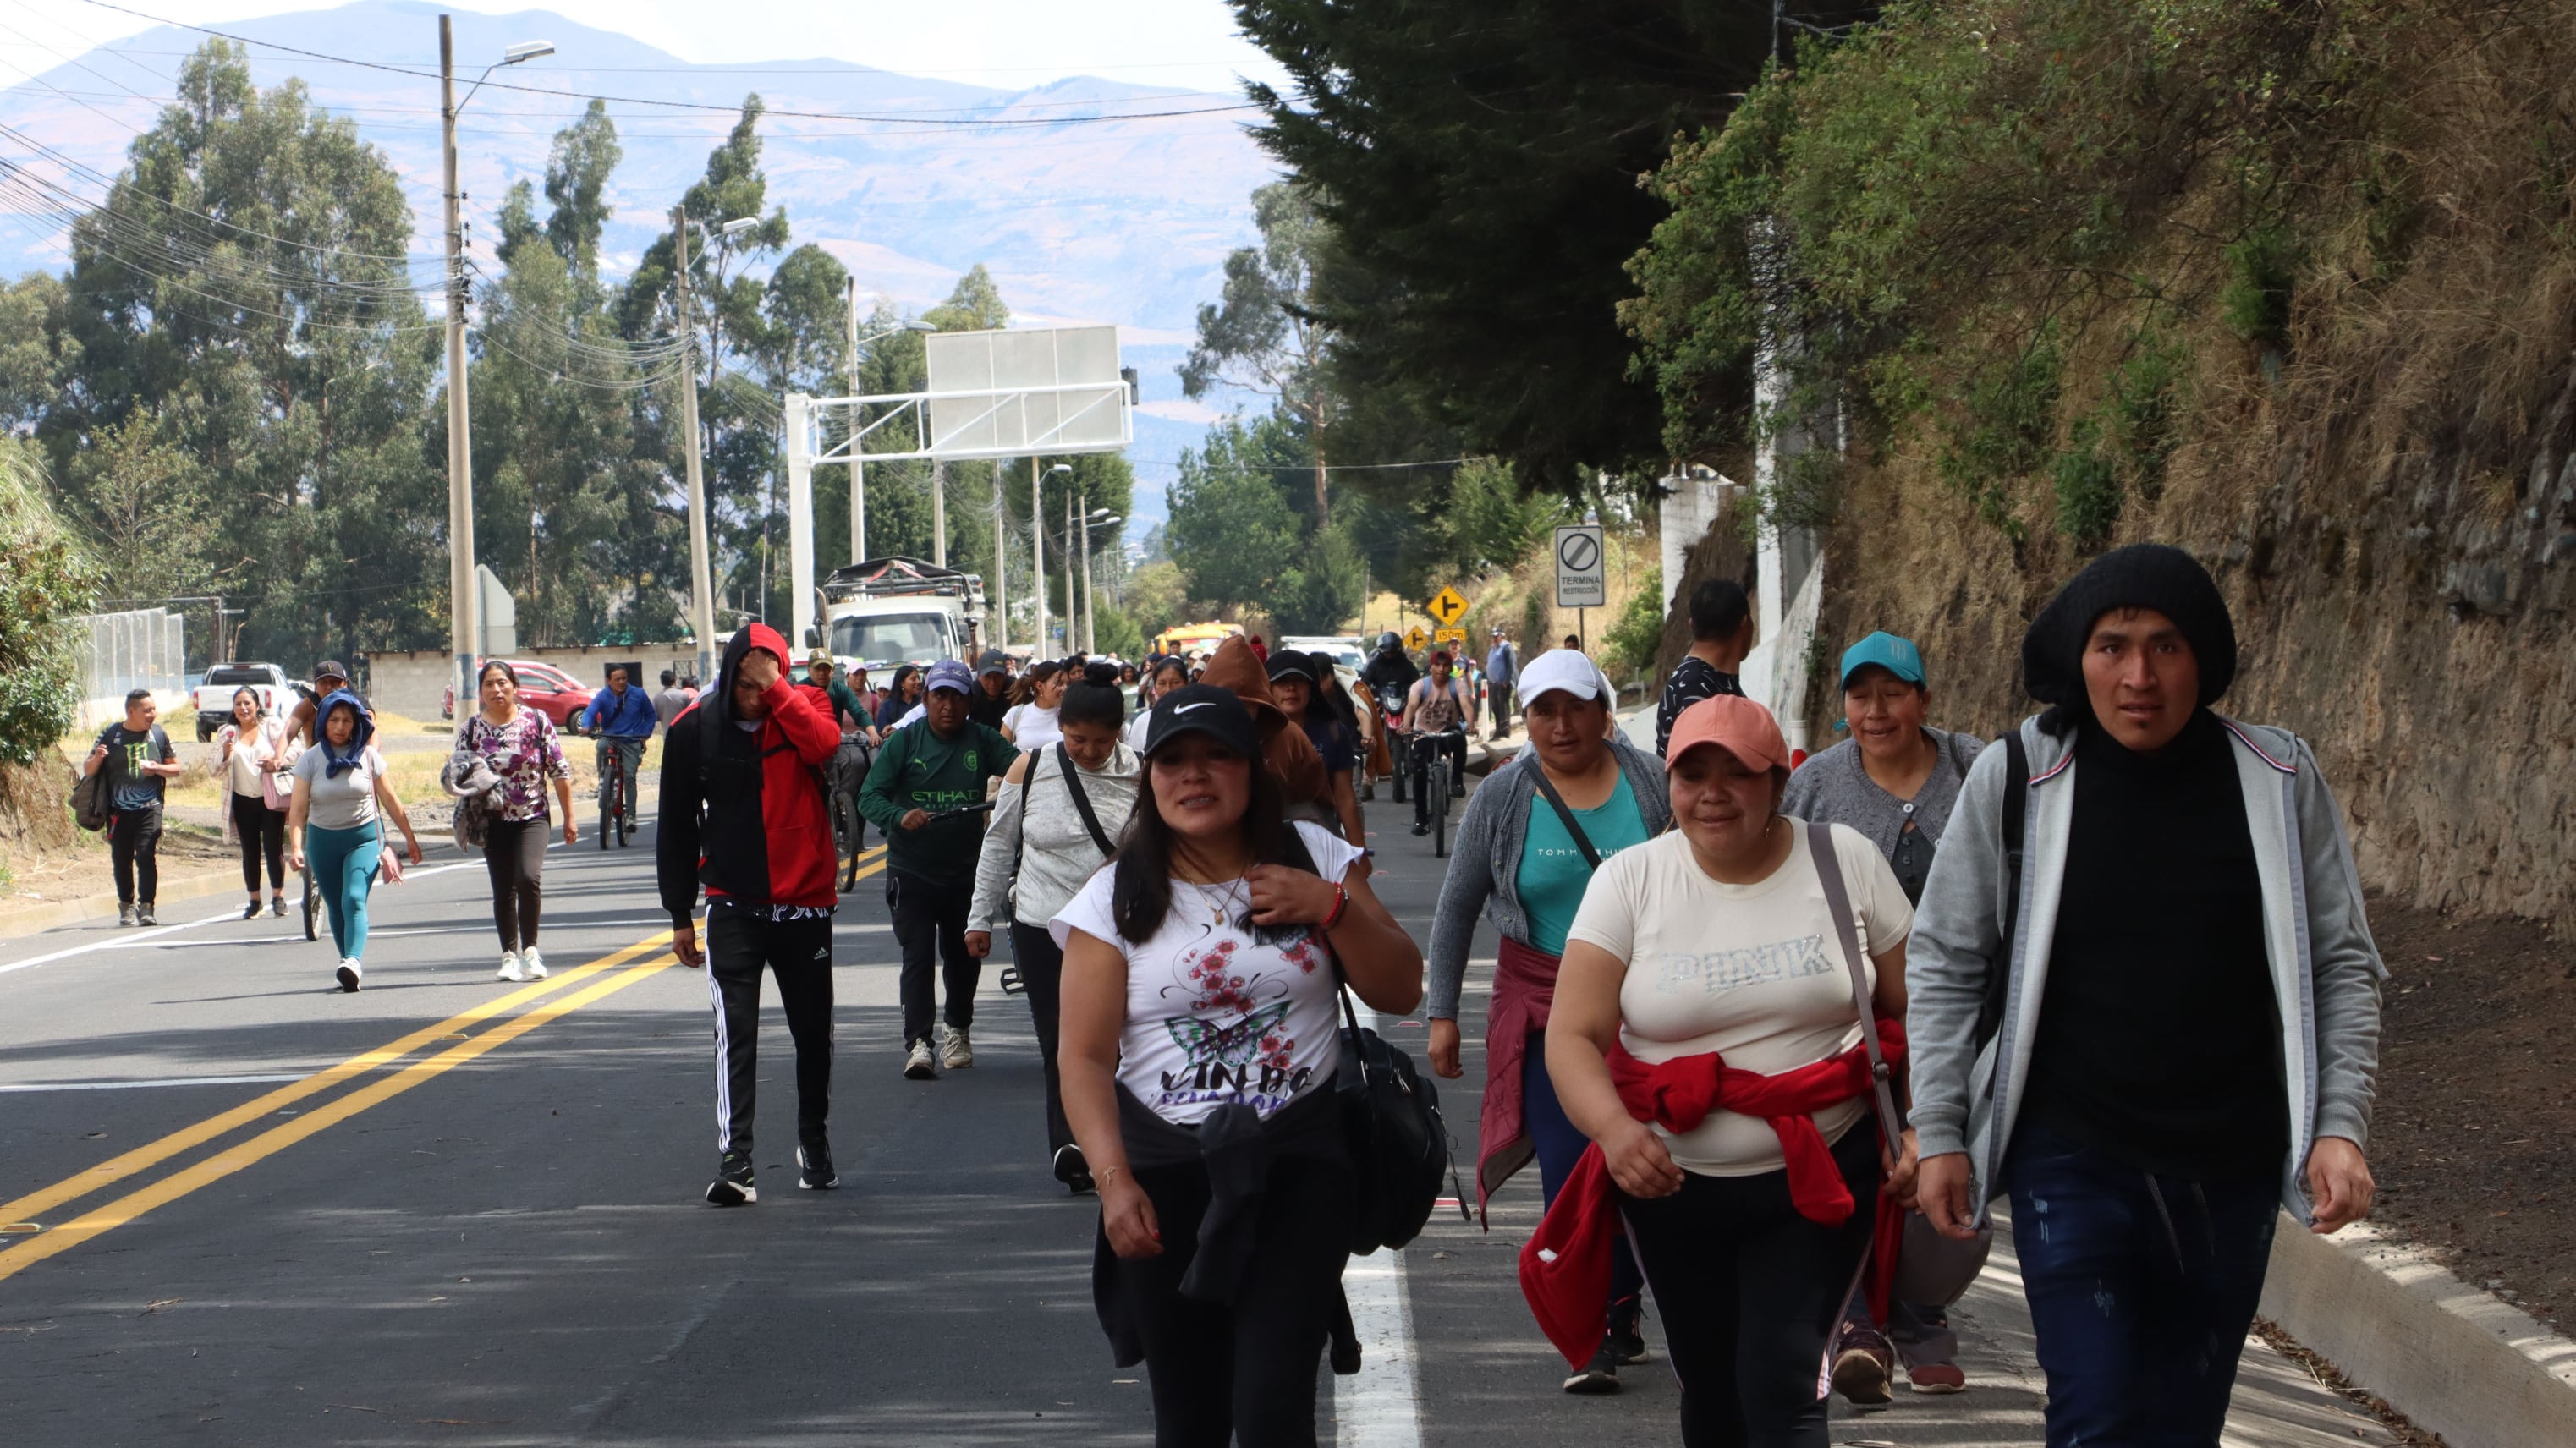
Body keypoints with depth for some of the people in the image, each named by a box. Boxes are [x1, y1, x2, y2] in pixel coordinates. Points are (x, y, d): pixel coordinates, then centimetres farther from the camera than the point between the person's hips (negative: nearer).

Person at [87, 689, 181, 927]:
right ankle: (126, 907, 17)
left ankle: (146, 907, -12)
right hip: (119, 811, 0)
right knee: (122, 860, 4)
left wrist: (157, 768, -7)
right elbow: (88, 770, 5)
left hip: (149, 809, 0)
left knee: (146, 856, -13)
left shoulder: (158, 734, 6)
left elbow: (175, 768, 14)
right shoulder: (110, 735, 1)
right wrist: (97, 758, -18)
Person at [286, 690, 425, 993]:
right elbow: (298, 809, -7)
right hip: (323, 840, 2)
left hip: (364, 837, -2)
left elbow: (390, 800, 6)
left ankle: (353, 962, -36)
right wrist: (296, 847, -19)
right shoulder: (310, 760, -3)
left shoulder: (367, 755, -2)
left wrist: (410, 838, 11)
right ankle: (351, 966, 19)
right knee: (336, 908, 8)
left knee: (354, 900, -20)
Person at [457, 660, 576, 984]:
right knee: (503, 891, 5)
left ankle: (530, 949, -6)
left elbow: (560, 771, 1)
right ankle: (510, 956, 17)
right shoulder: (471, 728, 2)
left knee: (528, 877, -21)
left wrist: (569, 817, 0)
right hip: (494, 821, 2)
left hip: (532, 817, -2)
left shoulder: (537, 720, -2)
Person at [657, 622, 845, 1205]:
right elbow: (677, 827, 6)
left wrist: (776, 685, -25)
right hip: (733, 907, -1)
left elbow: (826, 744, -27)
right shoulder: (694, 729, -1)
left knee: (813, 1032, 12)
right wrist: (680, 914, 4)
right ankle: (734, 1162, -17)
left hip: (803, 904, 1)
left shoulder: (799, 711, -2)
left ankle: (814, 1147, 30)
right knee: (735, 1031, -12)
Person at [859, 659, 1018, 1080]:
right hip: (912, 871, -2)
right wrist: (899, 817, -31)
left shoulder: (984, 741, 1)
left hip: (966, 870, 2)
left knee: (964, 957, 16)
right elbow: (870, 796, -10)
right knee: (918, 957, -12)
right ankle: (918, 1044, -16)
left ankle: (958, 1031, 37)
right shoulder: (904, 741, -4)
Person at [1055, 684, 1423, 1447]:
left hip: (1295, 1164, -1)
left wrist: (1332, 907, -9)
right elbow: (1085, 1058, -2)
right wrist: (1113, 1180, -15)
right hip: (1165, 1175, 1)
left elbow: (1401, 990, 7)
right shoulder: (1117, 898, 2)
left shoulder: (1314, 859, 7)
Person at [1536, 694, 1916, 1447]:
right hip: (1674, 1182, 2)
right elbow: (1573, 1036, -9)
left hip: (1815, 1181, -2)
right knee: (1709, 1386, 13)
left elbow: (1912, 1010, 4)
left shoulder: (1846, 862, -2)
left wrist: (1919, 1125, -9)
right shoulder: (1630, 880, -3)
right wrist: (1613, 1128, -27)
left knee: (1779, 1384, -12)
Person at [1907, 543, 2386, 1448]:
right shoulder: (2014, 779, -4)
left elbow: (2341, 966, 4)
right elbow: (1946, 965, 3)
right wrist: (1939, 1133, 0)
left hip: (2229, 1170, 2)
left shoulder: (2279, 780, -1)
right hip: (2072, 1161, -2)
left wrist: (2341, 1126, -5)